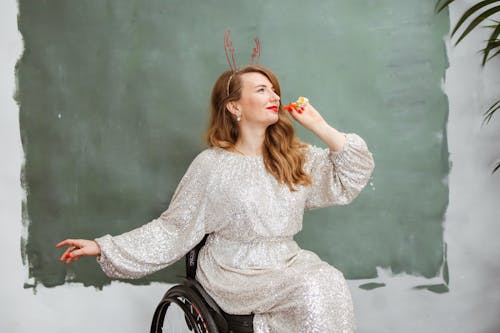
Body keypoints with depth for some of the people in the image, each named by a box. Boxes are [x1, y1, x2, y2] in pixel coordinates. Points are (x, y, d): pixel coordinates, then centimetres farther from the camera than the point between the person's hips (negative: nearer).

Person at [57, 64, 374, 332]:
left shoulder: (295, 157, 7)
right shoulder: (211, 165, -5)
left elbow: (351, 178, 3)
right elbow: (174, 229, -2)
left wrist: (319, 126, -4)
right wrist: (103, 247, -8)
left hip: (288, 262, 5)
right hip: (236, 273, -4)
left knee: (332, 281, -26)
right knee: (313, 290, -29)